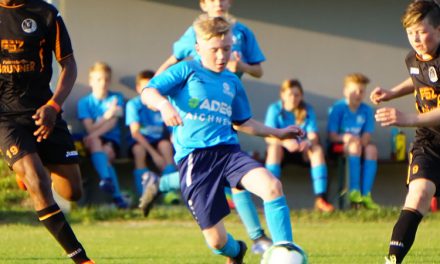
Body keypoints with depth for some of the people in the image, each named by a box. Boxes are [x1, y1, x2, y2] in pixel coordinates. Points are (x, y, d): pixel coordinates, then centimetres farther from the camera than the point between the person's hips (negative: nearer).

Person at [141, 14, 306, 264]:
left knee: (272, 186, -28)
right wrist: (164, 104, -30)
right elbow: (148, 92, -8)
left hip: (228, 149, 4)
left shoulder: (232, 82, 19)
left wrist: (279, 133, 25)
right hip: (194, 158, -4)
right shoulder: (186, 71, 3)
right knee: (216, 240, -3)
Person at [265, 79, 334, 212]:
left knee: (318, 149, -27)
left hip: (302, 149, 2)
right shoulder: (275, 109, -8)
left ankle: (321, 198, -35)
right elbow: (268, 136, -19)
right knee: (274, 148, -35)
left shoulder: (308, 110, -1)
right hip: (283, 148, -2)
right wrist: (285, 142, -39)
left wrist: (308, 142, -38)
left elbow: (314, 136, -12)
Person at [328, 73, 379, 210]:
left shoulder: (367, 110, 8)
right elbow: (332, 136, -8)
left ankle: (366, 195, -34)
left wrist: (361, 140, -22)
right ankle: (354, 192, -41)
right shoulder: (338, 108, -2)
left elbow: (367, 137, 1)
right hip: (338, 147, -4)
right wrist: (345, 137, -29)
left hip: (360, 145, 4)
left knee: (372, 148, -27)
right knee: (355, 146, -33)